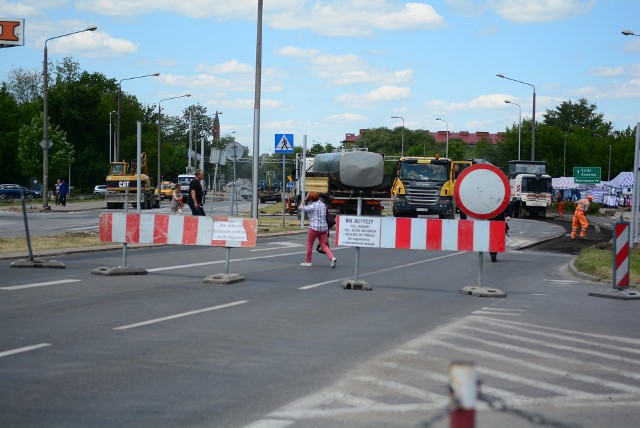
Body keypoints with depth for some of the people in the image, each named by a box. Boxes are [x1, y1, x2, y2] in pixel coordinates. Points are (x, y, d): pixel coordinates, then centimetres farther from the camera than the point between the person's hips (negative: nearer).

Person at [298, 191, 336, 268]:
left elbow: (300, 207, -3)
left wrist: (305, 199, 2)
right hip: (324, 227, 6)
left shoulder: (312, 206, -9)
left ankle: (308, 261, 15)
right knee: (324, 245, 6)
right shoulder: (323, 204, 12)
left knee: (309, 244, 9)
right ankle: (332, 258, -14)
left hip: (315, 227, -6)